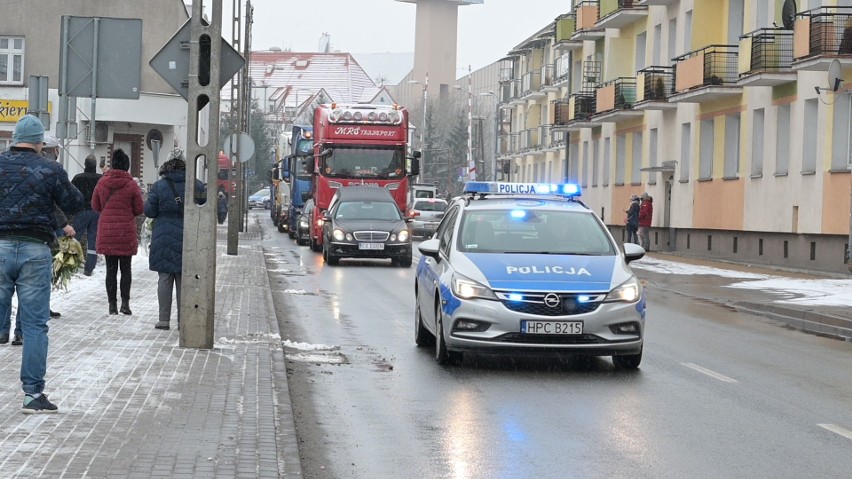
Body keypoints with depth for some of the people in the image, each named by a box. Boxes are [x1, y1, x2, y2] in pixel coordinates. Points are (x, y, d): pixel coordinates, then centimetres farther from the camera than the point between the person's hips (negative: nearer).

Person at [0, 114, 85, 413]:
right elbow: (74, 205, 5)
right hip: (35, 251, -1)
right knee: (35, 325, 3)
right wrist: (69, 188, 24)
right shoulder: (50, 170, -2)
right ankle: (33, 393, 2)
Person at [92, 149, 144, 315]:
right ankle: (125, 302, 1)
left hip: (106, 231, 2)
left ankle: (112, 304, 6)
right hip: (126, 232, -2)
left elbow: (95, 206, 9)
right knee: (125, 268, 8)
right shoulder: (131, 184, -8)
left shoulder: (102, 182, -1)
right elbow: (139, 209, -2)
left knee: (111, 269, 7)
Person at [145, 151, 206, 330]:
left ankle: (164, 319, 5)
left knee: (165, 279, 5)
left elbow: (149, 211, -3)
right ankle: (183, 320, 9)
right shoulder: (196, 185, -1)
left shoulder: (159, 186, -6)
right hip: (189, 240, 2)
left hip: (165, 240, -2)